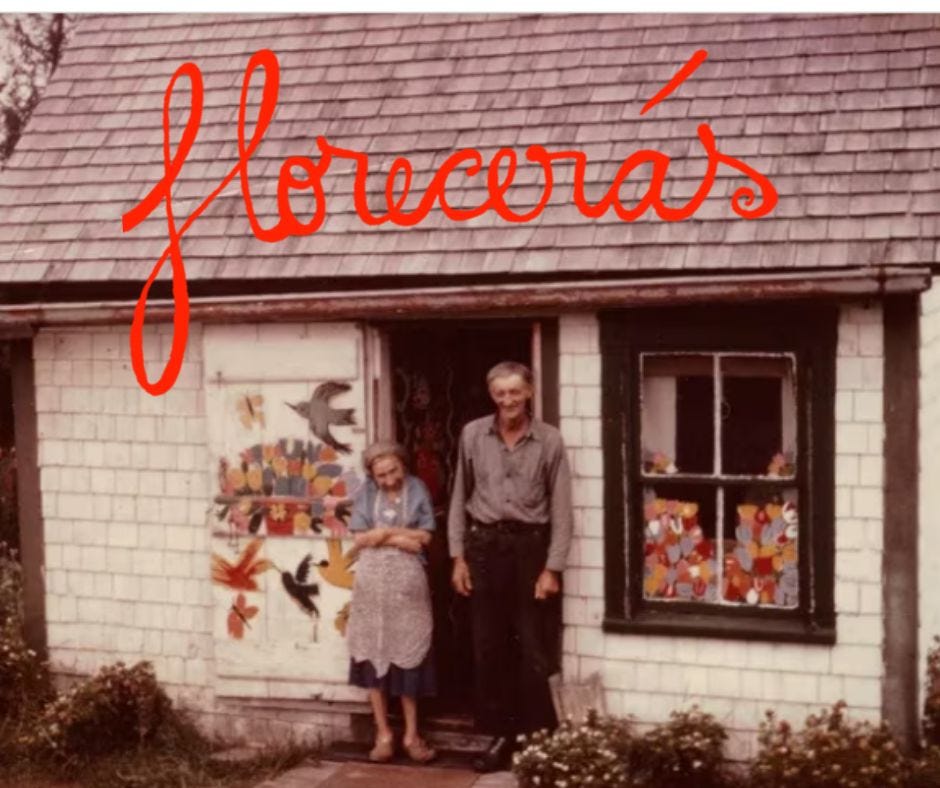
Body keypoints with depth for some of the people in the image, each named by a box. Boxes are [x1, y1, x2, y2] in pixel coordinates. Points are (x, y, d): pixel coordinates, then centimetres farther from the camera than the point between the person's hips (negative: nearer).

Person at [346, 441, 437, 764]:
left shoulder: (417, 489, 2)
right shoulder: (366, 493, 4)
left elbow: (425, 537, -4)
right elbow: (360, 540, -2)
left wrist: (383, 533, -9)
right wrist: (400, 538, -11)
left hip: (407, 582, -1)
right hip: (372, 582, 1)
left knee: (408, 656, 3)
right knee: (374, 655, 4)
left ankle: (411, 734, 13)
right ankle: (383, 734, 12)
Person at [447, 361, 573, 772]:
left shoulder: (549, 441, -3)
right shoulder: (473, 435, 2)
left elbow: (561, 510, -3)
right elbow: (460, 498, 7)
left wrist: (552, 568, -7)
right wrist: (458, 556, 3)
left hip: (530, 546, -2)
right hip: (485, 545, 2)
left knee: (533, 649, 2)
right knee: (488, 646, 7)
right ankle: (501, 734, 19)